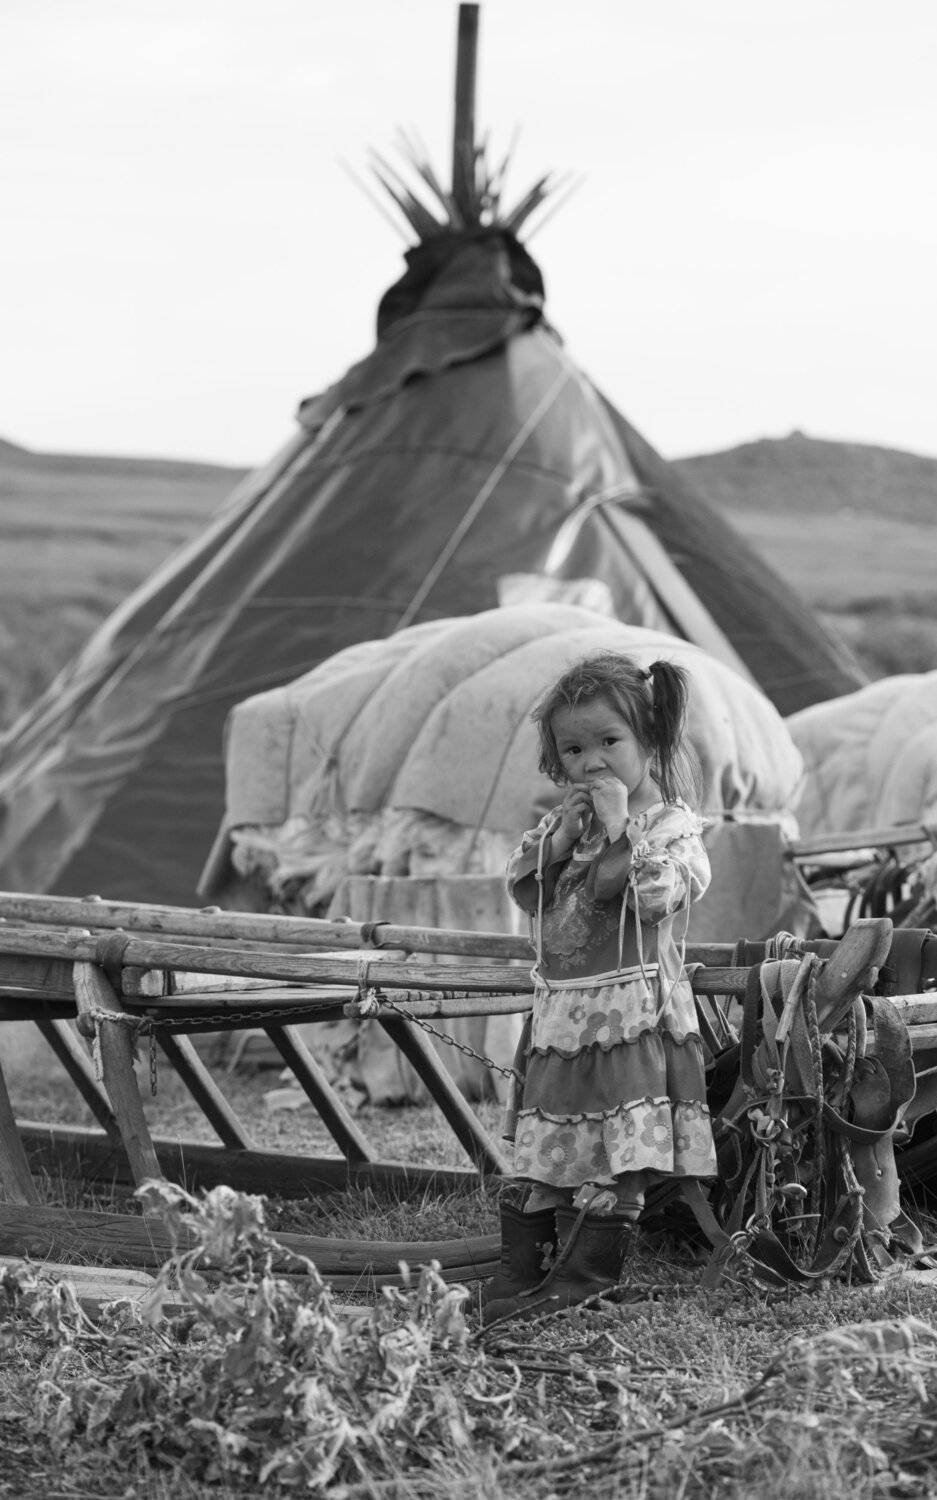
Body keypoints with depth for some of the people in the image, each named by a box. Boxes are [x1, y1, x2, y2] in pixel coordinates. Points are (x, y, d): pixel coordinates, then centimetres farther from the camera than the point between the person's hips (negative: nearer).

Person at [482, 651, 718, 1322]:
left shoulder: (673, 824, -7)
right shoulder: (563, 822, 12)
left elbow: (655, 895, -21)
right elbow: (524, 889, 7)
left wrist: (618, 829, -19)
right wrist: (560, 837, -7)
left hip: (632, 1016, -6)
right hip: (560, 1012, 6)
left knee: (617, 1153, -3)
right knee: (540, 1148, 9)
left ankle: (587, 1270, 5)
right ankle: (520, 1270, 16)